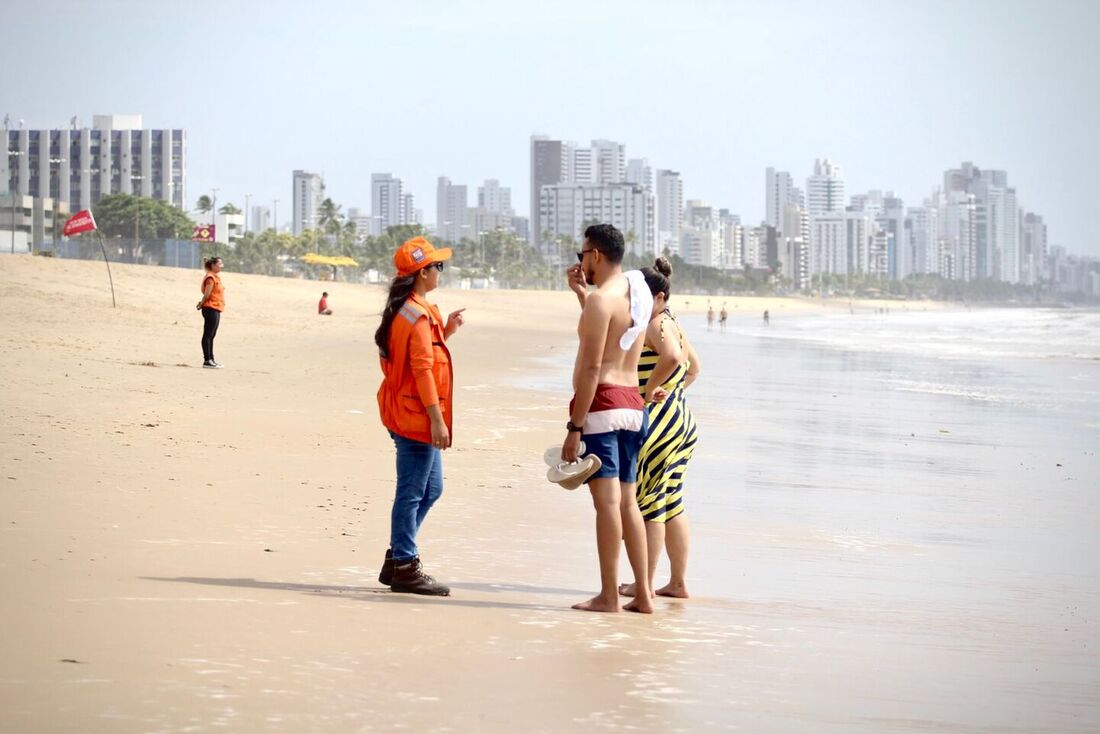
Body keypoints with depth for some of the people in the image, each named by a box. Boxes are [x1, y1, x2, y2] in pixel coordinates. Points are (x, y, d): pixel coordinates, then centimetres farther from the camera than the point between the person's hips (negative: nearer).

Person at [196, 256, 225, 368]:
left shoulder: (216, 277, 16)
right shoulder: (210, 278, -15)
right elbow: (207, 294, -17)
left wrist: (202, 303, 3)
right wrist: (201, 304, -2)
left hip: (216, 310, 10)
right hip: (211, 309, -10)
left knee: (211, 336, 15)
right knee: (208, 335, -8)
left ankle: (211, 359, 22)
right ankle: (207, 361, -8)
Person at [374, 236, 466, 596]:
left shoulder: (403, 311, 15)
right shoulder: (418, 315, -17)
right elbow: (422, 369, -21)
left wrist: (445, 332, 13)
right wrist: (436, 419, -21)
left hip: (410, 415, 11)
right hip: (416, 417, -11)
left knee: (431, 487, 17)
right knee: (412, 493, -4)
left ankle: (398, 559, 21)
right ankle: (404, 567, 2)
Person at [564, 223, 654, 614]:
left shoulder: (601, 299, -12)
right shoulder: (637, 293, 14)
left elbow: (592, 367, -18)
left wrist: (574, 427, -18)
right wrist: (580, 292, 28)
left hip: (602, 404, -9)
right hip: (633, 403, 9)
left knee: (607, 500, -8)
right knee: (627, 501, 11)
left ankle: (608, 596, -8)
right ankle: (643, 594, 11)